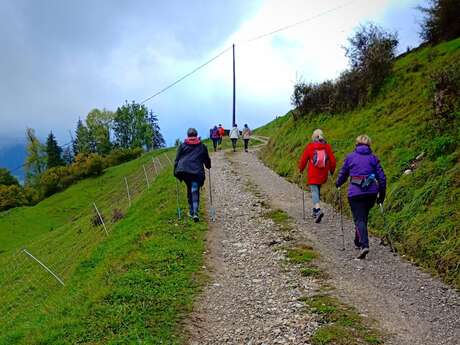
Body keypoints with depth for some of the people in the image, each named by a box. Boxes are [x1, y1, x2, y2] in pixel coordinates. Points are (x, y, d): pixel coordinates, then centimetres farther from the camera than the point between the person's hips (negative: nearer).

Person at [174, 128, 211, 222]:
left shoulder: (182, 145, 13)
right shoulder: (202, 146, 14)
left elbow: (177, 159, 11)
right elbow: (207, 159, 23)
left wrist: (175, 171, 16)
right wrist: (208, 166, 42)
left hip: (183, 171, 2)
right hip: (197, 171, -1)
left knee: (189, 190, 17)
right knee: (195, 191, -4)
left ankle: (192, 211, 19)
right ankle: (195, 212, -20)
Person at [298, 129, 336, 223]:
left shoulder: (310, 146, -8)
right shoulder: (327, 147, -1)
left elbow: (303, 159, -2)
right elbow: (332, 160, 2)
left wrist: (301, 169, 15)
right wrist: (332, 170, 19)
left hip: (312, 175, -4)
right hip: (323, 175, 4)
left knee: (314, 192, -6)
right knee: (317, 191, 21)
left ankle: (318, 210, -27)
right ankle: (315, 210, 28)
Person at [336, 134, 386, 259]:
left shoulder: (350, 157, 3)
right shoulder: (373, 157, 8)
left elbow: (343, 174, 11)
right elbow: (381, 177, 6)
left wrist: (338, 184, 31)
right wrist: (382, 194, 14)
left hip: (355, 192, -3)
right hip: (371, 192, 3)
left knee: (359, 219, -4)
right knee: (364, 217, 21)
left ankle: (364, 245, -22)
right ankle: (358, 241, 35)